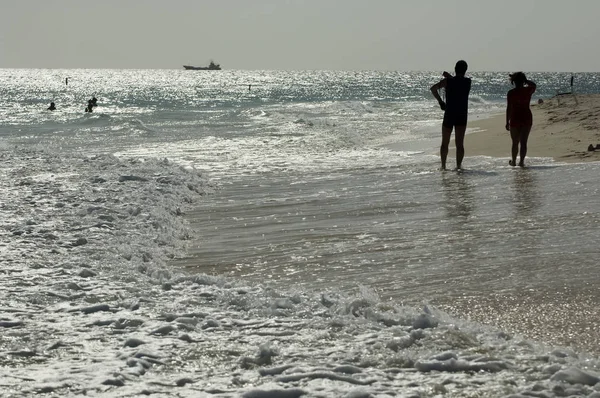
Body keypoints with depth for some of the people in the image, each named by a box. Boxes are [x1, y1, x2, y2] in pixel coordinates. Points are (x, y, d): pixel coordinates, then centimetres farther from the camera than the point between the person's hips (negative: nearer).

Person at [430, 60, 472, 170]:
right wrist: (449, 76, 16)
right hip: (462, 116, 0)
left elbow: (433, 88, -13)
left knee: (445, 143, 11)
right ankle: (458, 165, -8)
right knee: (459, 143, 0)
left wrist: (440, 101, -4)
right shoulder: (468, 82, 0)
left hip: (449, 115, 0)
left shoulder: (447, 81, -5)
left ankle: (443, 166, 14)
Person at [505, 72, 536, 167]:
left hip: (515, 119, -2)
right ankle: (522, 161, 2)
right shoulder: (528, 90, -2)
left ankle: (513, 161, 20)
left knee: (515, 142, 10)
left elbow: (509, 108, -8)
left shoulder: (511, 93, -9)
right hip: (527, 118, 2)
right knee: (523, 142, 5)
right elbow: (533, 85, 23)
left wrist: (507, 122, -2)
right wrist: (525, 80, 17)